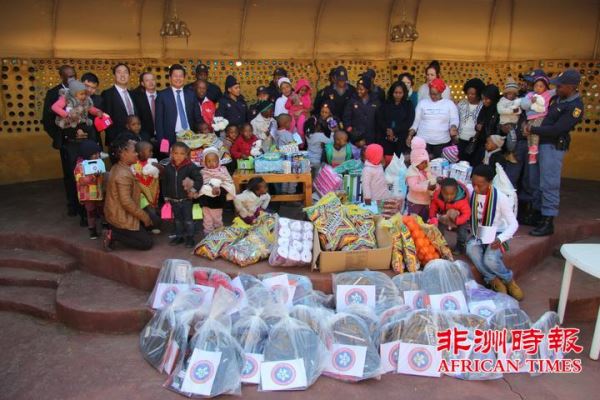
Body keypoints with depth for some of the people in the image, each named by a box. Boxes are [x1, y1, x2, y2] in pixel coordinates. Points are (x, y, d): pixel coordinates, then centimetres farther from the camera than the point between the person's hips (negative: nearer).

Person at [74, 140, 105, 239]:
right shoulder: (80, 166, -15)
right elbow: (80, 180, -25)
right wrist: (93, 176, -34)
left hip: (100, 193, 5)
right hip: (88, 195, -5)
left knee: (103, 211, 17)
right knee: (91, 213, 9)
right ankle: (93, 231, 22)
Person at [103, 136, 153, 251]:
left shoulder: (118, 168, 5)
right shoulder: (123, 174, -25)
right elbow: (126, 202, -28)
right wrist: (145, 217, -18)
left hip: (117, 214, 9)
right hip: (122, 218, -9)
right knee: (147, 242, -2)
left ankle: (114, 231, 12)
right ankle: (113, 235, -4)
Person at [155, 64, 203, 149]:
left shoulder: (191, 95, 13)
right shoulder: (162, 95, 4)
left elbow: (198, 118, 12)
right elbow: (159, 120, 1)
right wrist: (161, 140, -8)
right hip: (171, 138, -2)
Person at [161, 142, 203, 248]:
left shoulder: (191, 167, -14)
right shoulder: (168, 167, 0)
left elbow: (199, 179, -12)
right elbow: (164, 182, 9)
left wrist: (193, 189, -21)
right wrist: (166, 196, 10)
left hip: (186, 199, -4)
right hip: (173, 199, 4)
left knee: (188, 219, 4)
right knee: (177, 219, 17)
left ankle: (189, 237, 16)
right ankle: (179, 236, 29)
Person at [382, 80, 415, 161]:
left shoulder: (409, 105, 5)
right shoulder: (386, 104, 11)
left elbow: (409, 122, -4)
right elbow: (381, 120, 4)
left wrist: (394, 131, -13)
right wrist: (387, 130, -13)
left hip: (402, 139, -2)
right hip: (387, 139, 2)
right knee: (388, 161, -3)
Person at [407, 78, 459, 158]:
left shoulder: (450, 104, 4)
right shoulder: (422, 102, 8)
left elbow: (454, 120, -1)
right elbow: (416, 121, 10)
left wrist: (453, 128, -23)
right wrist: (410, 135, 0)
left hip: (443, 142, 0)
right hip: (423, 141, 1)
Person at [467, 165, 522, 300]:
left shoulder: (501, 198, -17)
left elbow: (514, 224, -13)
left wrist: (500, 239, -31)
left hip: (495, 235, -3)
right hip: (477, 235, 3)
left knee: (490, 260, -33)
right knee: (471, 250, -33)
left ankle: (509, 280, 0)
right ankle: (494, 280, -14)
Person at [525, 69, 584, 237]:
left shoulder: (575, 107, -14)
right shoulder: (557, 98, 10)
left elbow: (556, 130, -20)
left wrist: (532, 130, -14)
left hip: (553, 147, -8)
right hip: (539, 143, 8)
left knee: (549, 184, -8)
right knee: (536, 182, 13)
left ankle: (548, 222, -5)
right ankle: (537, 213, 25)